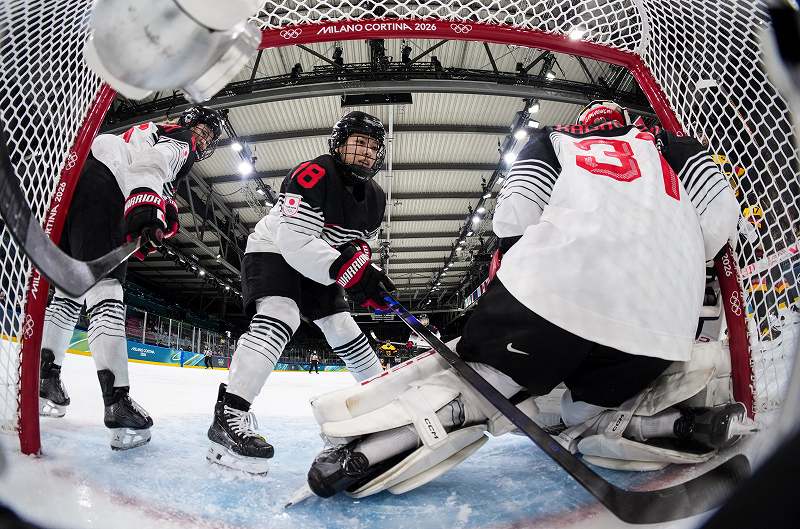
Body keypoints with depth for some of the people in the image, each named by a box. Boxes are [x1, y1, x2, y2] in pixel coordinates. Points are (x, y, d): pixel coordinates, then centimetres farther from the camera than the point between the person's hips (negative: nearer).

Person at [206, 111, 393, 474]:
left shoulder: (375, 199, -2)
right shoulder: (313, 175, -27)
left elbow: (358, 245, 10)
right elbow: (294, 241, -36)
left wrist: (367, 272, -12)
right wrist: (349, 270, -43)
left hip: (315, 266, 7)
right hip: (272, 251, -7)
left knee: (343, 329, 6)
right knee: (279, 317, -31)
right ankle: (229, 416, -37)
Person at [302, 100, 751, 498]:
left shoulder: (554, 140, 25)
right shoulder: (668, 145, 31)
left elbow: (515, 214, 6)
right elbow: (720, 217, 15)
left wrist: (516, 269, 20)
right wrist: (683, 271, 30)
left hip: (559, 288, -3)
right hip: (660, 325, 4)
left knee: (479, 376, 0)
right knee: (589, 411, 24)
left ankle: (360, 450, -17)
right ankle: (693, 425, 4)